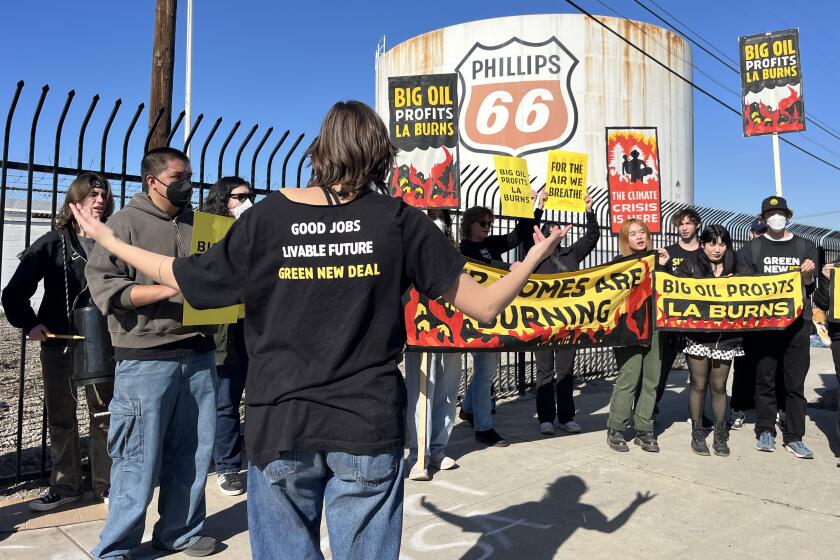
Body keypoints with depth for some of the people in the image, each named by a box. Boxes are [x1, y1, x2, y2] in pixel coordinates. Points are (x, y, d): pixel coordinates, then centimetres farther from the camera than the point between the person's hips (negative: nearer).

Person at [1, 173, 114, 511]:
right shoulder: (52, 244, 0)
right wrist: (29, 324, -7)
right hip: (58, 343, 1)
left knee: (104, 415, 7)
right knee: (60, 418, 11)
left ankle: (105, 484, 19)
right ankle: (65, 485, 25)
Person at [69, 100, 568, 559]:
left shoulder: (269, 216, -3)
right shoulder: (401, 219, -5)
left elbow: (187, 279, 8)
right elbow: (485, 306, -4)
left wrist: (110, 241, 25)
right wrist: (539, 253, 14)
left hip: (281, 427, 1)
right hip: (369, 428, -1)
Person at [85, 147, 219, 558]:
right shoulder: (126, 223, 0)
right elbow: (102, 285, -9)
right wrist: (170, 290, -19)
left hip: (199, 354, 5)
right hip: (147, 359, -5)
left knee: (193, 452, 11)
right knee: (140, 459, 1)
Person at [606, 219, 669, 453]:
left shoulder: (657, 259, 12)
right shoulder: (620, 262, 1)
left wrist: (663, 267, -2)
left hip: (654, 327, 4)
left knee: (650, 379, 4)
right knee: (629, 377, -8)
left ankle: (644, 430, 13)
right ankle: (615, 429, 3)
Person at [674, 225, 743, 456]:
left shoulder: (734, 268, 8)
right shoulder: (690, 265, 1)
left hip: (725, 337, 2)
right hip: (698, 335, -2)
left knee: (719, 386, 9)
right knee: (698, 385, 6)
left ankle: (720, 434, 23)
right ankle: (697, 432, 19)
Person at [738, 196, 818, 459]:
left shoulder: (806, 247, 10)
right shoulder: (752, 248, 6)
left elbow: (810, 289, 7)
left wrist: (808, 276, -12)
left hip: (797, 323, 1)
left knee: (795, 382, 4)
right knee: (765, 380, 6)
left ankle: (794, 437, 13)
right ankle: (765, 432, 17)